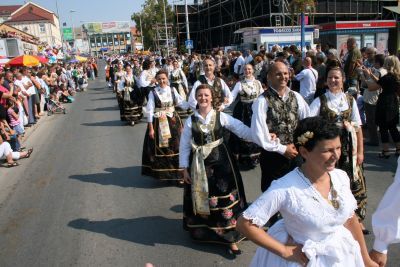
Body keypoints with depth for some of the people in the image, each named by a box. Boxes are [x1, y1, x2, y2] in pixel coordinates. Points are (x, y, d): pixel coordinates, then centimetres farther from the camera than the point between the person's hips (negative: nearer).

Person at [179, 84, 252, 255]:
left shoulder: (221, 117, -4)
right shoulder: (190, 121, -1)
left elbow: (242, 130, -11)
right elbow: (184, 145, 3)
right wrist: (184, 168, 1)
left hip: (220, 161, -1)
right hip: (200, 164, 1)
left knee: (225, 198, 1)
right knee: (201, 199, 13)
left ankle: (230, 237, 14)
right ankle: (202, 231, 36)